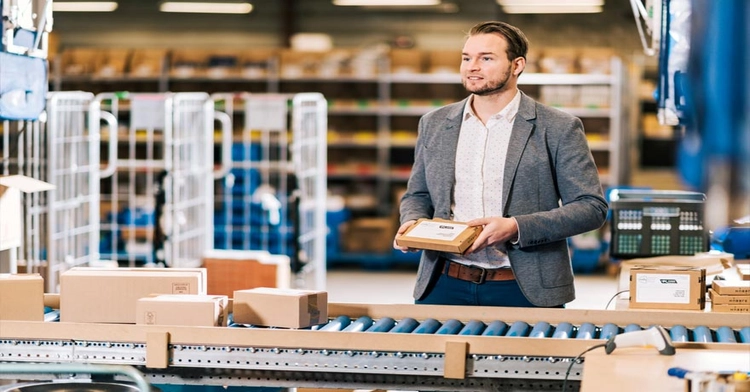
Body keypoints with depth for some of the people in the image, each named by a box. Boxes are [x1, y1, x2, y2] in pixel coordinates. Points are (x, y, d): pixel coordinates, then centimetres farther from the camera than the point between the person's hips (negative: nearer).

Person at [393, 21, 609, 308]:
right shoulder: (434, 124, 10)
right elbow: (417, 195, 21)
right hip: (444, 286, 3)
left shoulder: (558, 128, -3)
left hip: (526, 291, -3)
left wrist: (516, 228, -18)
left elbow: (591, 207, -6)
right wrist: (413, 221, -3)